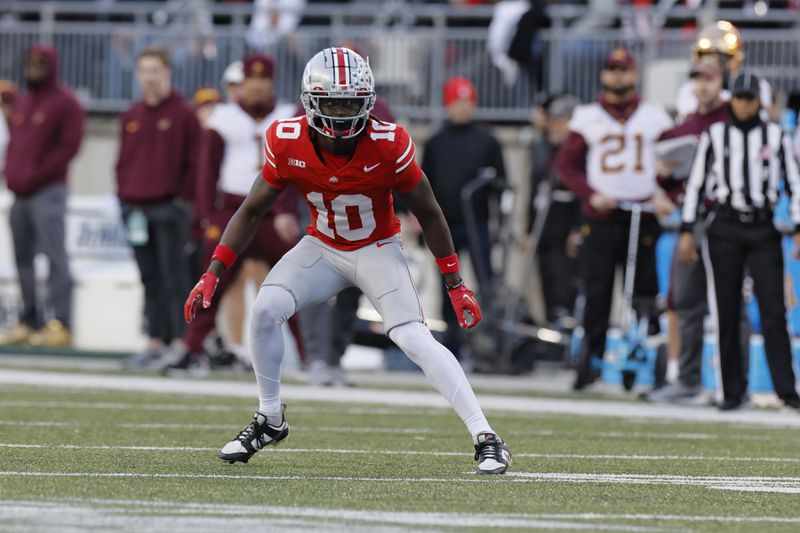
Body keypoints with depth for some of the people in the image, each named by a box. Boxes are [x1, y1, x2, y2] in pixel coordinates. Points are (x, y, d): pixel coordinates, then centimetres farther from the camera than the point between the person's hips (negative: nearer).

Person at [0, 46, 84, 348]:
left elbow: (69, 146, -12)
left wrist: (35, 176, -15)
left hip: (48, 190, -8)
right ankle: (30, 321, 13)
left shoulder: (64, 102, -4)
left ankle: (60, 324, -16)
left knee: (54, 254, -12)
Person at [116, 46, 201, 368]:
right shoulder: (132, 117, 14)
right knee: (150, 279, 8)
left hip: (169, 208, -6)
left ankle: (180, 342, -8)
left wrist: (183, 197, -10)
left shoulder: (184, 114, -3)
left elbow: (196, 160, -6)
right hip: (136, 208, 6)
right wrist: (124, 195, 8)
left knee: (174, 277, -7)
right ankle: (155, 341, 11)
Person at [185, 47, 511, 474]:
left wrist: (456, 285, -8)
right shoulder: (287, 143, -19)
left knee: (413, 338, -20)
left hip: (377, 249, -3)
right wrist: (213, 274, -11)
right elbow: (251, 211, -5)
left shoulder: (387, 146, -26)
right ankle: (270, 419, 4)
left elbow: (428, 214, -11)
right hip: (322, 246, 3)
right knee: (266, 309, -18)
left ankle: (486, 439, -19)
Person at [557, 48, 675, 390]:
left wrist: (666, 197, -8)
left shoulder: (654, 118, 10)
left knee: (646, 291, -2)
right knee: (597, 291, -7)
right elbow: (566, 166, 7)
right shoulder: (587, 118, 9)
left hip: (644, 218, 0)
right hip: (601, 219, 0)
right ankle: (591, 358, 0)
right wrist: (592, 195, -9)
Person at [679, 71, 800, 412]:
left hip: (763, 229, 0)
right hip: (724, 228, 0)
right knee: (726, 313, 0)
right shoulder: (715, 136, 6)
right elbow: (696, 184, 8)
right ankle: (733, 390, 6)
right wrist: (687, 231, 3)